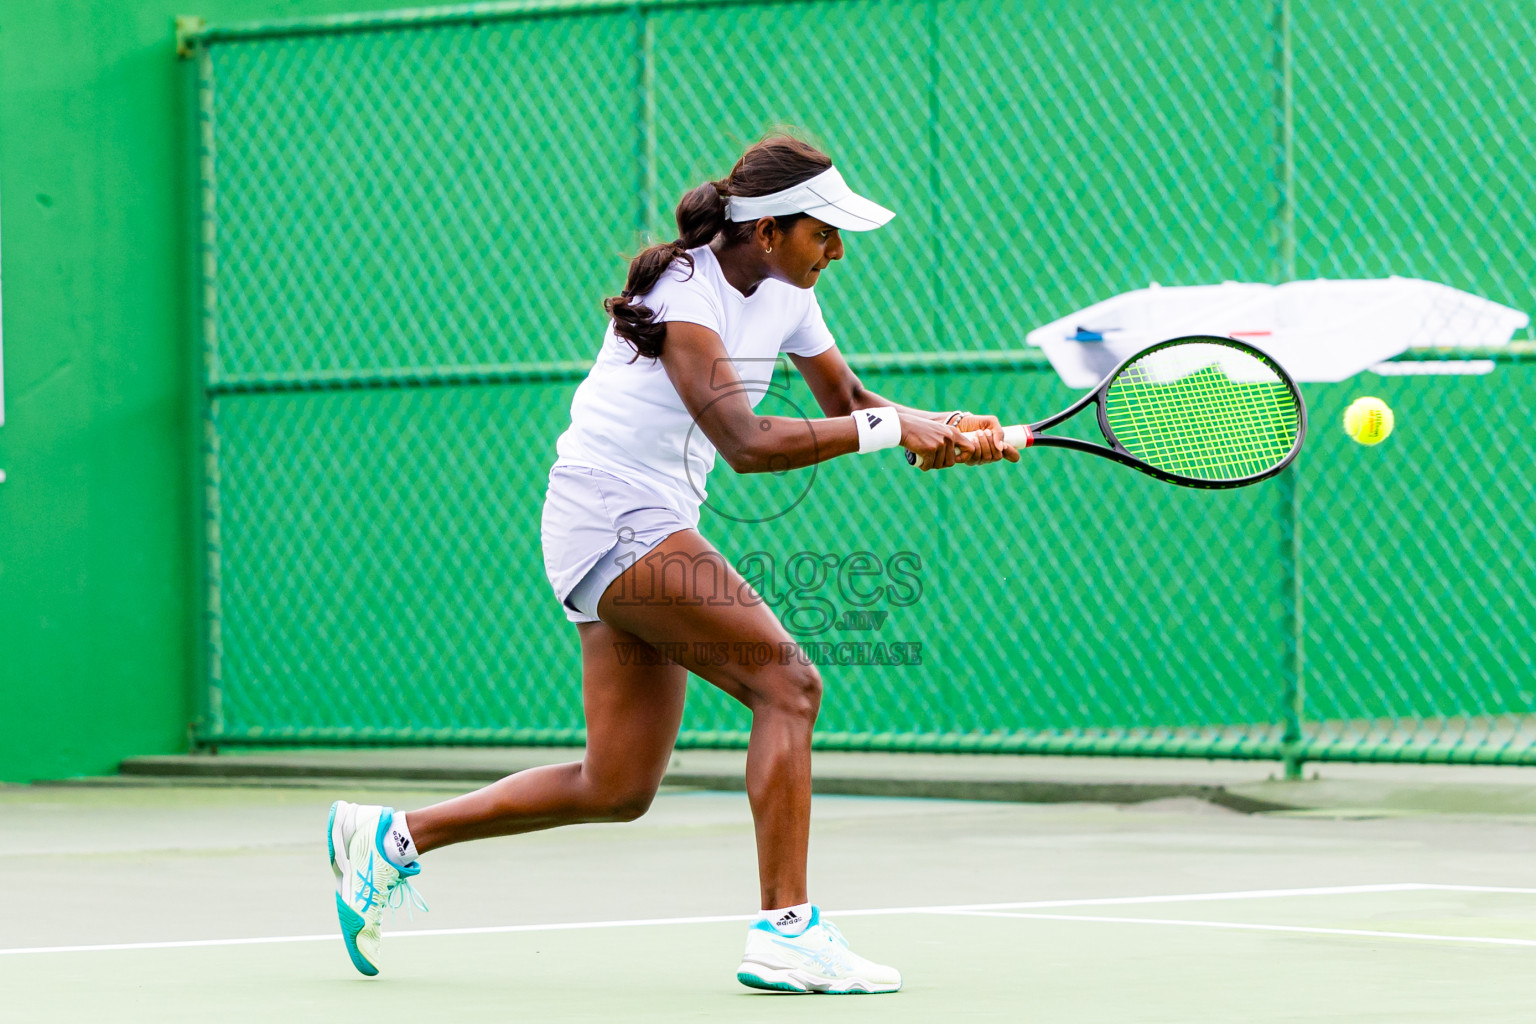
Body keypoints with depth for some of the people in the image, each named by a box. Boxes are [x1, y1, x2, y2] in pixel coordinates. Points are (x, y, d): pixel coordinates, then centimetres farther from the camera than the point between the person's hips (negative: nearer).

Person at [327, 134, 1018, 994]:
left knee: (618, 789, 10)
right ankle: (786, 931, -21)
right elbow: (748, 443, -31)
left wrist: (948, 431, -4)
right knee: (789, 683, -20)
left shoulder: (786, 293, 7)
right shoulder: (683, 298, -21)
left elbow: (847, 399, 15)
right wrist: (888, 427, -28)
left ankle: (395, 836, 18)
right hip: (613, 524, -10)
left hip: (654, 531, 10)